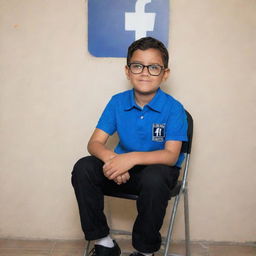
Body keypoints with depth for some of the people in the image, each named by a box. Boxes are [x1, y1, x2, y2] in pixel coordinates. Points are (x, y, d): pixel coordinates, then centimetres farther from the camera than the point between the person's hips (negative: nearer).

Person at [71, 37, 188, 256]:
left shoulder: (174, 109, -12)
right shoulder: (117, 102, -2)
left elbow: (171, 155, -19)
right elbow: (95, 143, -6)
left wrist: (132, 157, -35)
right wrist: (110, 158, -30)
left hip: (157, 168, -3)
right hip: (123, 170, 4)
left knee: (154, 178, -38)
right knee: (83, 168, -21)